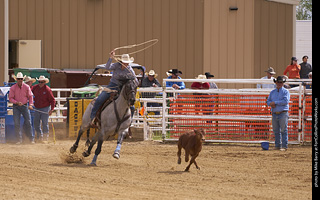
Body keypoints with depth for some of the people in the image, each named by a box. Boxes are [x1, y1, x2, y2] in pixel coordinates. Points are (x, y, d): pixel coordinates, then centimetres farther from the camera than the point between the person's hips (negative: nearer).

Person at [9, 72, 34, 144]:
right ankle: (19, 139, 5)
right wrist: (17, 102, -21)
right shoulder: (13, 88, -6)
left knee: (28, 122, -1)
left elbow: (30, 96, 3)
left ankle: (31, 139, 9)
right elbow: (10, 98, -4)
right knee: (16, 123, -4)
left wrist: (31, 104, -11)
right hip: (16, 106, 0)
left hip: (25, 106, 0)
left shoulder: (26, 87, -4)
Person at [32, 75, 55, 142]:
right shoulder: (35, 87, 1)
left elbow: (52, 100, -10)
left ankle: (45, 137, 4)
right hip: (37, 108, 5)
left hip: (45, 108, -5)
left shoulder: (47, 89, -12)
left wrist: (51, 109, -18)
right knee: (36, 122, 8)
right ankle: (39, 136, 21)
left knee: (45, 123, -5)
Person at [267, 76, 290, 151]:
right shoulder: (272, 92, 17)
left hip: (283, 114, -5)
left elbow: (286, 101, -14)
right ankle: (278, 146, 15)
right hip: (274, 114, 5)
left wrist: (275, 102, -13)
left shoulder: (286, 91, 0)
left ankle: (284, 146, -6)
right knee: (276, 131, 8)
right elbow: (268, 101, 14)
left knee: (284, 130, -7)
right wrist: (271, 104, -10)